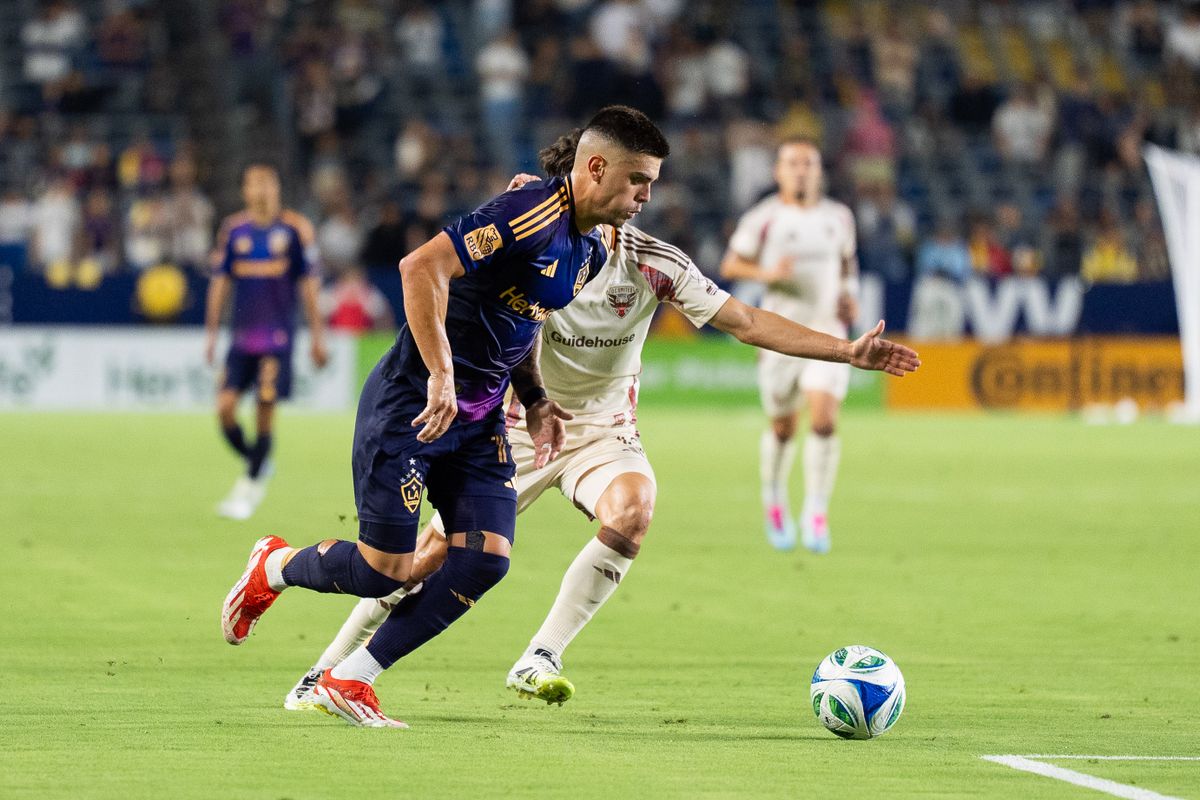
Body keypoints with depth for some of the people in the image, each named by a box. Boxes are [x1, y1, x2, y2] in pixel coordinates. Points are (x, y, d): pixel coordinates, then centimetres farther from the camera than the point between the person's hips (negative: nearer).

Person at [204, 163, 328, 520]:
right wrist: (211, 333, 8)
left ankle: (248, 488, 6)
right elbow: (220, 282, 11)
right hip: (242, 333, 3)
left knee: (265, 408, -6)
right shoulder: (233, 229, 7)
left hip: (278, 334, -3)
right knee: (225, 406, -6)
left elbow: (309, 283, 1)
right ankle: (257, 466, 19)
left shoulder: (295, 228, 0)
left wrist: (317, 335, -1)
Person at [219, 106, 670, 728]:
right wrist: (441, 375, -32)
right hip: (412, 401, -9)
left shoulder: (589, 252, 9)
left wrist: (535, 401, 11)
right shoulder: (530, 214, -21)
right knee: (384, 571, -7)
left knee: (485, 558, -7)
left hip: (479, 420, 9)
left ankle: (348, 681, 3)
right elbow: (422, 267, -30)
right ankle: (274, 567, 26)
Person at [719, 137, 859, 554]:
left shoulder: (838, 217, 7)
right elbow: (730, 266, 0)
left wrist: (850, 293, 5)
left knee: (824, 418, -16)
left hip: (827, 332, 2)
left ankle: (816, 512, -7)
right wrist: (767, 272, -18)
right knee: (783, 427, 7)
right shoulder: (763, 218, -4)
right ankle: (774, 498, 35)